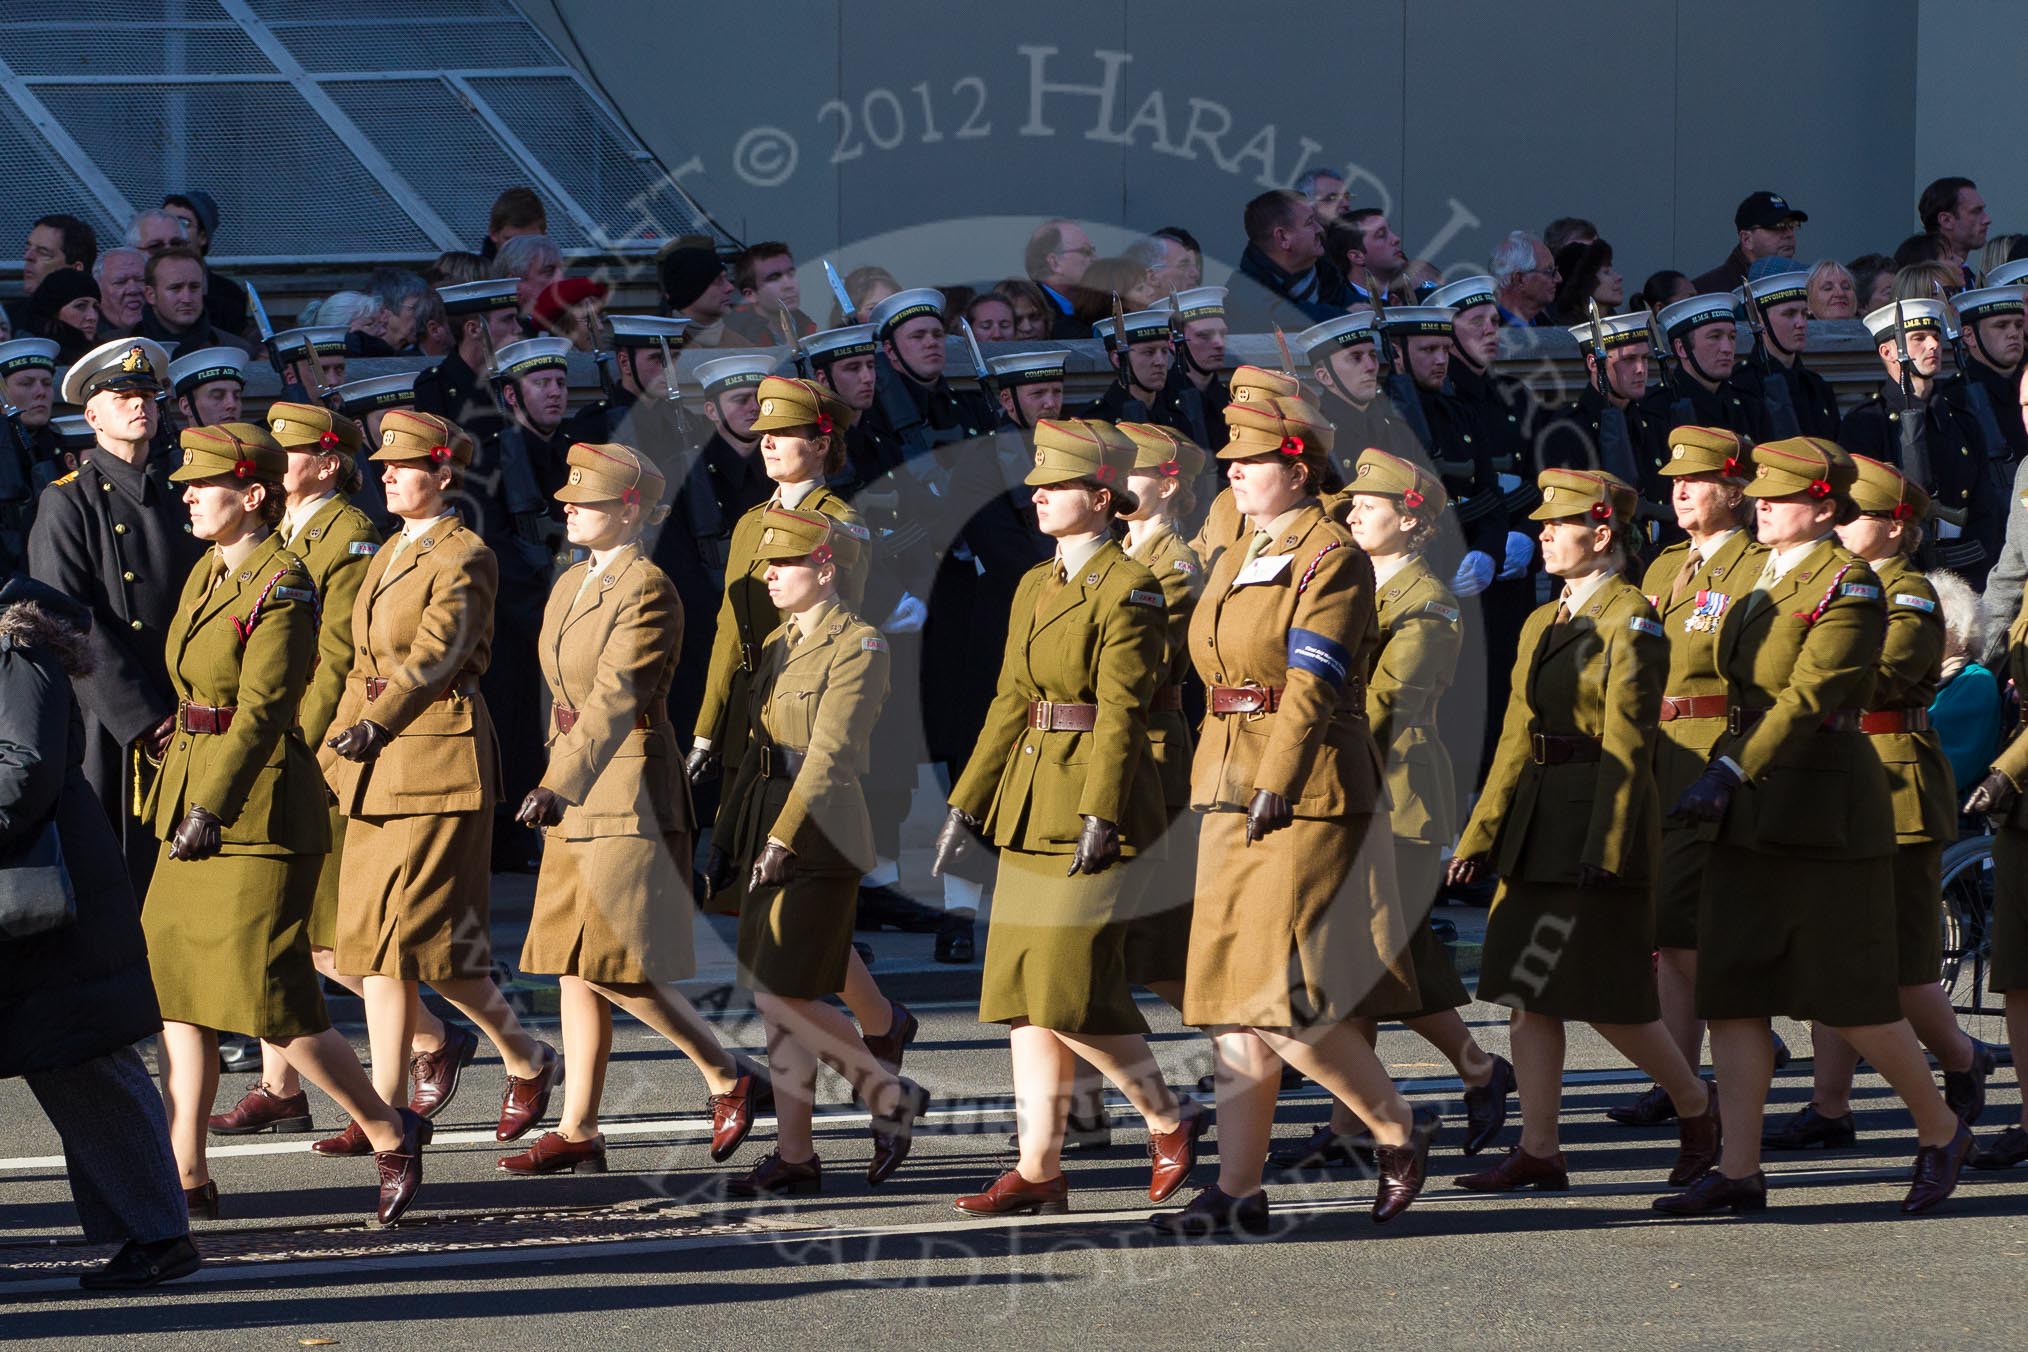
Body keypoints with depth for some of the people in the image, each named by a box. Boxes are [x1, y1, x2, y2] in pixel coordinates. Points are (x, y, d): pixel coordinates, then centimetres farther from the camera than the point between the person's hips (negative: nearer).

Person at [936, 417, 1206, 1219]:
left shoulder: (1128, 589, -9)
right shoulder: (1036, 589, 15)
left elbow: (1121, 711, -15)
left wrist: (1100, 816, -21)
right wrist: (968, 806, 13)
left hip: (1097, 803, -9)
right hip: (1031, 812, 9)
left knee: (1071, 990, -11)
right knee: (1022, 989, 4)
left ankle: (1170, 1119, 7)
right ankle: (1039, 1170, 6)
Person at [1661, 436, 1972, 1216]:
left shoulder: (1848, 587, -13)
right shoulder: (1762, 583, 13)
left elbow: (1810, 698, -22)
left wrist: (1730, 772, -28)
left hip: (1822, 812, -8)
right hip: (1750, 817, 8)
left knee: (1852, 1001, -2)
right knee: (1731, 992, 1)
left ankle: (1940, 1132, 17)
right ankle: (1739, 1172, 2)